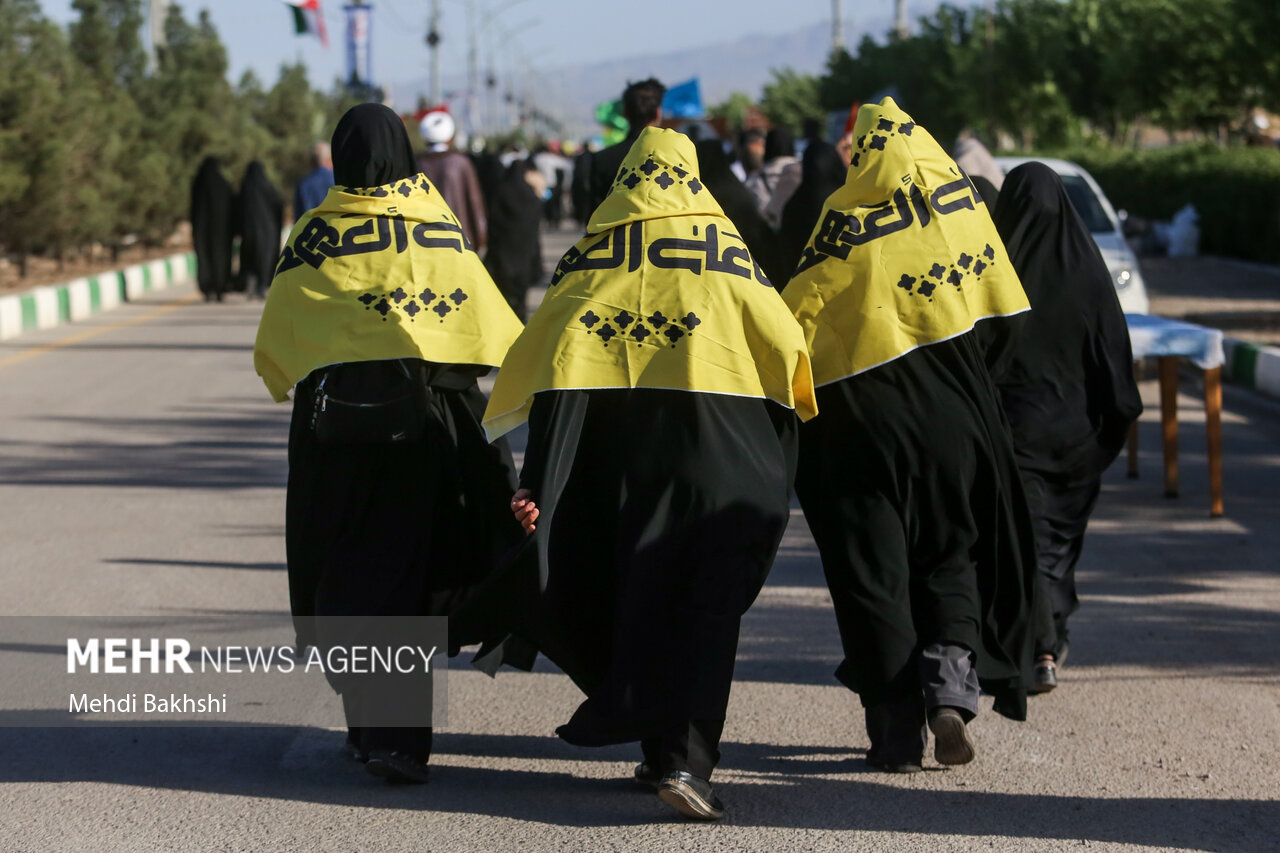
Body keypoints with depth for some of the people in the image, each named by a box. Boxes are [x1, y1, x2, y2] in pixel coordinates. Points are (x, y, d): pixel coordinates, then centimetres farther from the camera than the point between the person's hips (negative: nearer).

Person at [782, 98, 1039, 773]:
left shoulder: (842, 218, -6)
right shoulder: (958, 198, 2)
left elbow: (798, 314, -6)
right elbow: (997, 300, 11)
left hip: (862, 410, -2)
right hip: (952, 405, 2)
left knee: (874, 569, 5)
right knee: (952, 553, 14)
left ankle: (897, 730, 2)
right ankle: (951, 684, -10)